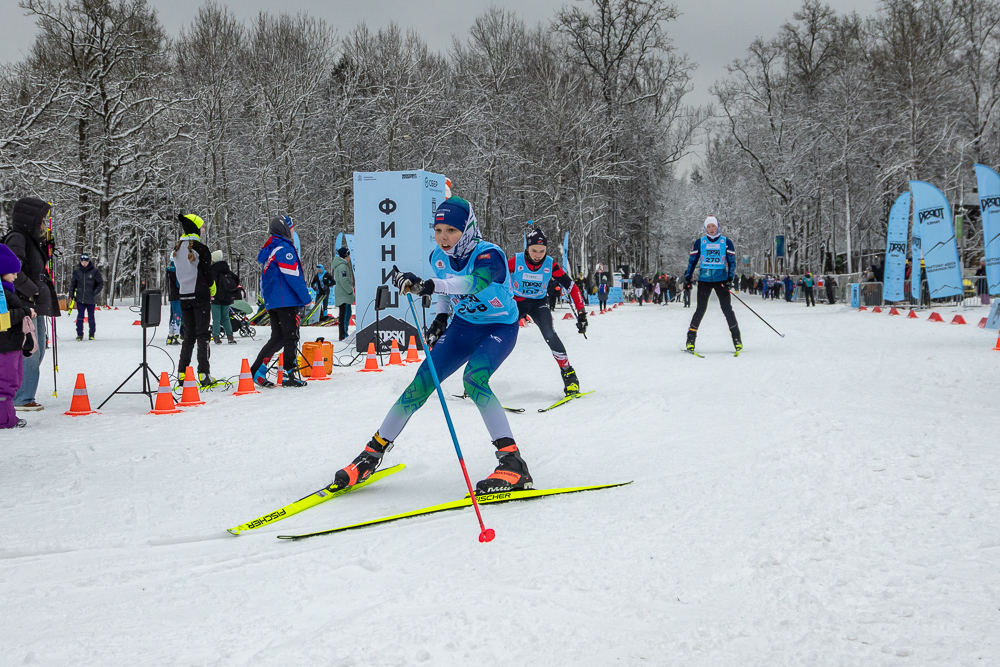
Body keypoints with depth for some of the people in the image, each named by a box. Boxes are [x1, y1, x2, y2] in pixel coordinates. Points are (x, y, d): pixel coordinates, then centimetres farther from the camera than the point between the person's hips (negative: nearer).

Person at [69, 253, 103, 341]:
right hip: (80, 298, 1)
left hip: (91, 299, -1)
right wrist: (71, 295, 7)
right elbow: (72, 283, 14)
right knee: (80, 317, -3)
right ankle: (79, 334, 3)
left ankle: (92, 334, 21)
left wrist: (95, 293, -7)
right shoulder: (76, 271, 4)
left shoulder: (95, 271, -2)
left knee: (91, 317, 6)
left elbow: (100, 284, 4)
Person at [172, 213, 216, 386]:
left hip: (183, 296, 6)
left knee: (188, 335, 13)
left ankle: (182, 374, 8)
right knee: (203, 334, -3)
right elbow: (207, 272, -9)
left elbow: (175, 273, 13)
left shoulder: (176, 249, 8)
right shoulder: (200, 248, -11)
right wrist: (212, 289, 8)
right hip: (200, 296, -6)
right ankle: (204, 375, -7)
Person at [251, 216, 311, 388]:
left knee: (277, 338, 12)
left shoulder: (268, 250, 17)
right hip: (286, 301, -9)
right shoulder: (283, 248, -12)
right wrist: (306, 298, -10)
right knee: (291, 337, -3)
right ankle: (290, 375, -1)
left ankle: (256, 372, 8)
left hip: (271, 301, 9)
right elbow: (294, 276, -16)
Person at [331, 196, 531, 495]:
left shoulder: (489, 255, -28)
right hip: (462, 325, 6)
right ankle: (372, 454, 8)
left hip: (500, 328, -6)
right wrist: (441, 317, 4)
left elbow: (475, 281, -51)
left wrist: (427, 286, -62)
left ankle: (512, 463, -32)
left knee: (473, 379, -32)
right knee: (422, 383, -5)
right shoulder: (439, 258, -8)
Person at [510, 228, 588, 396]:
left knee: (549, 335, -23)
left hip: (538, 304, 0)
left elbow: (572, 287, -12)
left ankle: (568, 374, -13)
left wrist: (581, 313, -15)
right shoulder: (515, 261, -21)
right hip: (516, 303, 0)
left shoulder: (551, 265, -17)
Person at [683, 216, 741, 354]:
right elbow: (692, 260, 12)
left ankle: (737, 339, 1)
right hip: (704, 280, 0)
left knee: (727, 308, -5)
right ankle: (691, 339, 4)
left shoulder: (726, 242, 5)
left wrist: (730, 278, -7)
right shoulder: (700, 242, 7)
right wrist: (688, 278, 4)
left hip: (721, 279, 0)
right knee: (701, 309, -4)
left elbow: (732, 262, 7)